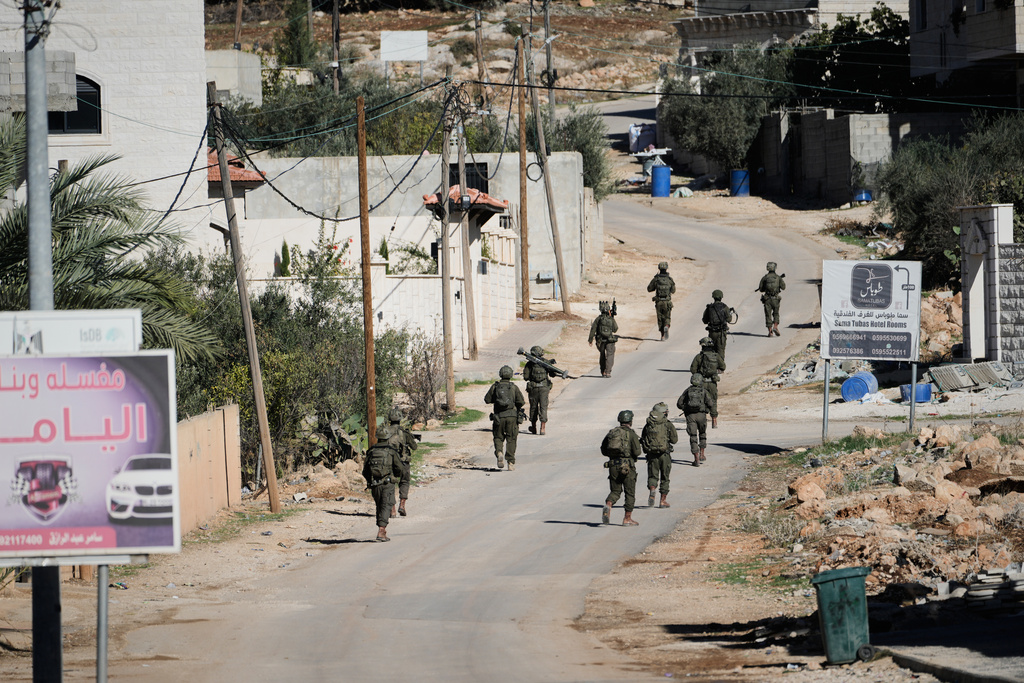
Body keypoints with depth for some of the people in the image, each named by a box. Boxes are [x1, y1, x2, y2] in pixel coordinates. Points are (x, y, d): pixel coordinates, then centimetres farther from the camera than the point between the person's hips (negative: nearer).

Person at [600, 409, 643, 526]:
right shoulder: (631, 434, -5)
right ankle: (627, 519, 11)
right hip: (627, 466, -4)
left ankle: (608, 506, -18)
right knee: (630, 493, 8)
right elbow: (637, 451, -13)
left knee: (615, 491, 13)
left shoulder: (611, 432, 10)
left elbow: (603, 451, 12)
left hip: (613, 464, 4)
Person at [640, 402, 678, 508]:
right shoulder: (668, 425, -7)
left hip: (652, 455, 2)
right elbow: (674, 439, -2)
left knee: (652, 476, 10)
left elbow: (642, 441, 8)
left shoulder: (648, 425, 3)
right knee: (664, 478, 12)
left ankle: (652, 490, -21)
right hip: (664, 455, -2)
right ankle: (663, 501, 14)